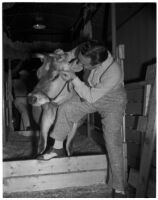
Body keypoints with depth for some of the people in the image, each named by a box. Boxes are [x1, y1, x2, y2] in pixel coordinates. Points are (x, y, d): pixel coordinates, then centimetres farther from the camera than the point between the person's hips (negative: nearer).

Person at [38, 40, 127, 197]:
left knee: (113, 143, -9)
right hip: (91, 91, 6)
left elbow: (90, 97, -29)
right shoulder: (89, 53, -25)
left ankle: (119, 189, 5)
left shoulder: (113, 74, -41)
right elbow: (73, 54, 1)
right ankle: (58, 148, 14)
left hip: (111, 103, -6)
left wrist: (74, 79, -30)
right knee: (65, 108, -6)